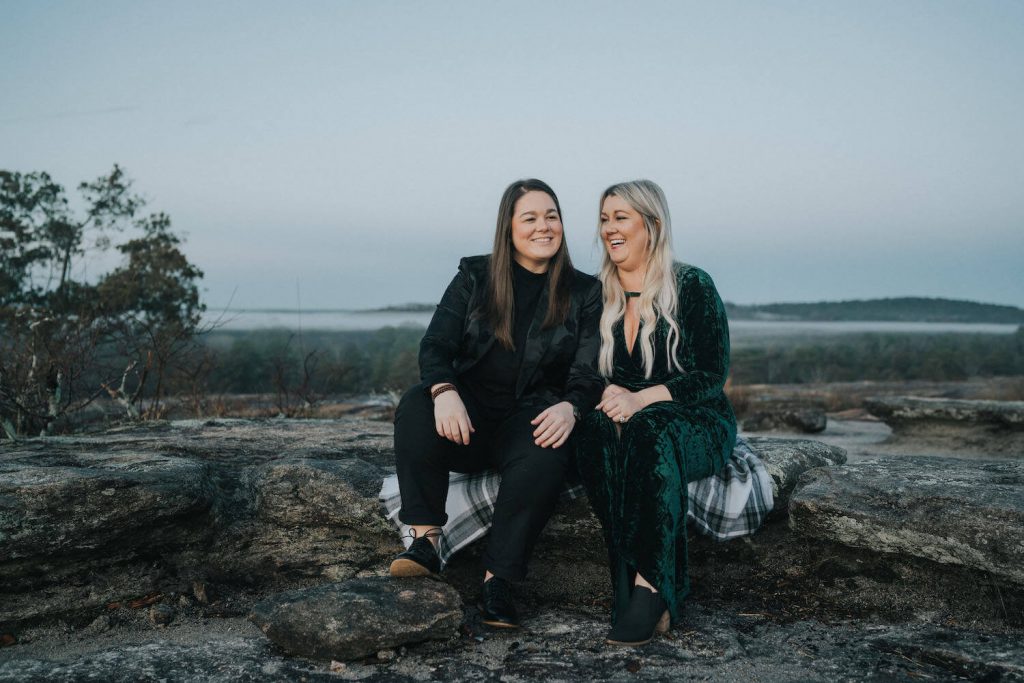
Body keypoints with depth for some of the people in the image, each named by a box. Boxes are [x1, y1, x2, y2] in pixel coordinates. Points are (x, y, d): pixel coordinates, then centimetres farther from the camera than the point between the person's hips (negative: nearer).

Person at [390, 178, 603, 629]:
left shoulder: (584, 293, 8)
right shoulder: (474, 277, 8)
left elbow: (588, 371, 1)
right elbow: (435, 345, -2)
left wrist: (569, 407, -24)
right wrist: (444, 391, -26)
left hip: (532, 416, -1)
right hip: (469, 413, 1)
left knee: (547, 455, -35)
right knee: (416, 407, -31)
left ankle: (498, 579, -28)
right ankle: (426, 540, -29)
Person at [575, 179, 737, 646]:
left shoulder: (692, 286, -5)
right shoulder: (598, 296, 8)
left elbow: (711, 376, -10)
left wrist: (640, 399, -24)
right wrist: (606, 397, -17)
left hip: (697, 424, -3)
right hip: (627, 422, 4)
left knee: (648, 433, -37)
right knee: (596, 430, -32)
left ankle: (648, 588, -37)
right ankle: (663, 588, -32)